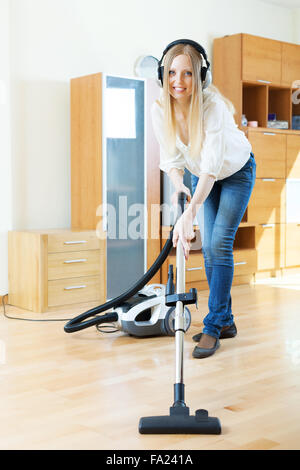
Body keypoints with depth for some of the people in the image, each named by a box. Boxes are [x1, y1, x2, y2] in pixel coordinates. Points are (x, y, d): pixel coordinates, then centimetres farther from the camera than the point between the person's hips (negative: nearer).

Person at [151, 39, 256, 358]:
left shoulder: (213, 105, -36)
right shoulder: (160, 110, -21)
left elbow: (212, 164, -42)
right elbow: (170, 158, -12)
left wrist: (190, 213, -50)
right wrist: (179, 186, -33)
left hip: (236, 171, -5)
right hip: (201, 175, 5)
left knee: (219, 243, -14)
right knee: (208, 248, 3)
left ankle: (213, 326, -6)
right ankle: (226, 322, 16)